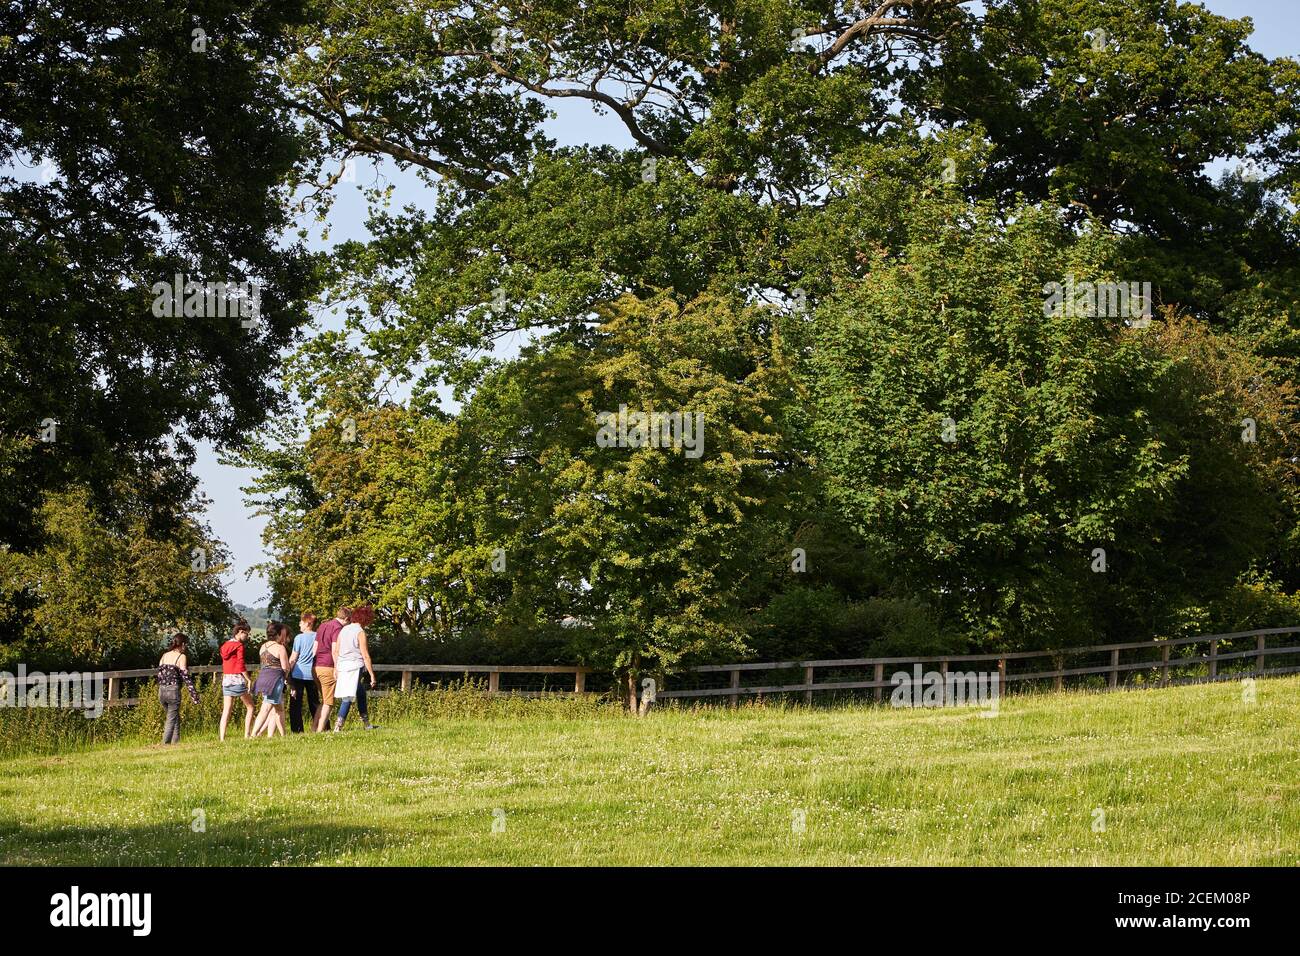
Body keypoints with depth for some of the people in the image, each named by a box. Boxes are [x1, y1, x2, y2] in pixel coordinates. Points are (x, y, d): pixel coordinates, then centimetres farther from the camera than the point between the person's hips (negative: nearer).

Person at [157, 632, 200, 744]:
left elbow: (159, 674, 13)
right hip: (173, 691, -6)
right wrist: (194, 694, -9)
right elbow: (185, 676, -10)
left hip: (162, 691, 6)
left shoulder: (164, 655, 12)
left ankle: (176, 742, 18)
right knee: (171, 720, -2)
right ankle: (165, 744, -8)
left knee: (175, 718, 19)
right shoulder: (181, 657, -6)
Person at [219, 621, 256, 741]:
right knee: (250, 707, 6)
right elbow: (241, 665, -14)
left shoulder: (225, 646, 13)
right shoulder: (239, 645, -9)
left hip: (226, 679, 7)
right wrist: (248, 679, -10)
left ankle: (222, 737, -3)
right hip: (238, 679, -7)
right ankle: (247, 734, 1)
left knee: (226, 711, 4)